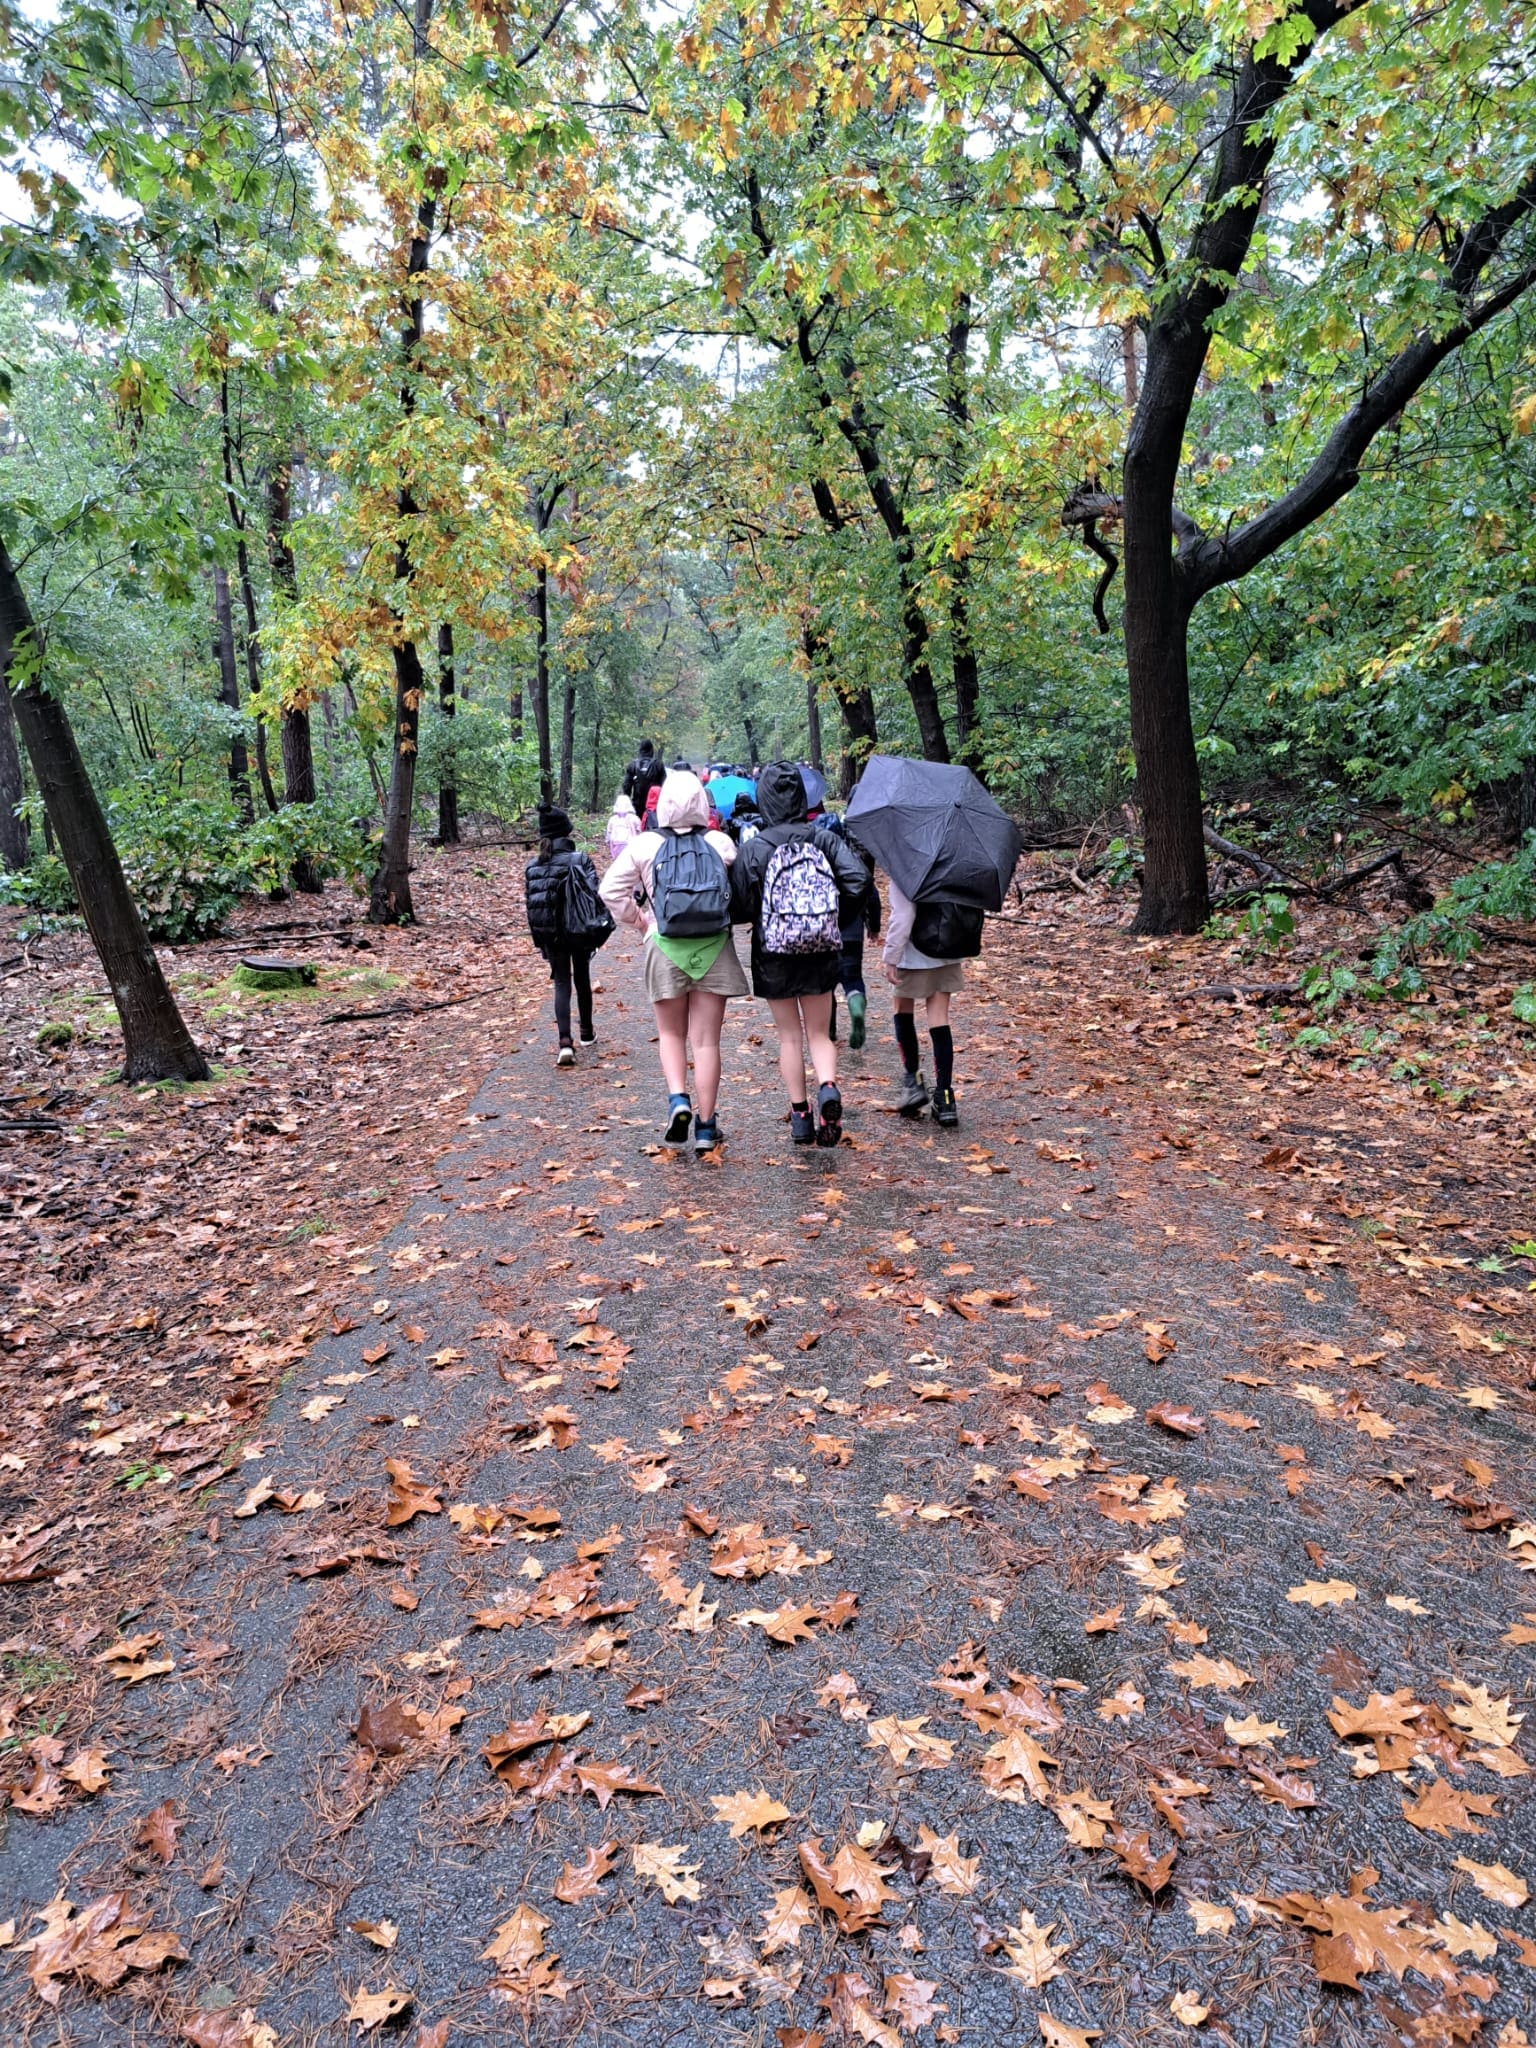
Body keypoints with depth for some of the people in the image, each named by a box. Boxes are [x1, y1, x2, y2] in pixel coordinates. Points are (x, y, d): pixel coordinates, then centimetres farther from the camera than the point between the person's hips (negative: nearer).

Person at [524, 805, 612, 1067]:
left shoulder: (532, 867, -2)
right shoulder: (580, 859, -12)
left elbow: (530, 903, 2)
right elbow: (594, 895, -16)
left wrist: (540, 938, 11)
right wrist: (599, 928, -5)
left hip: (550, 935, 1)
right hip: (579, 931, -1)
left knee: (561, 983, 7)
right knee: (582, 979, 19)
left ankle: (565, 1042, -10)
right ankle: (587, 1031, 36)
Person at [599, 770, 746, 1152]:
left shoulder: (644, 845, -3)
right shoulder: (721, 844, -3)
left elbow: (611, 890, -1)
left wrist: (637, 919, 11)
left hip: (666, 949, 0)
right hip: (714, 948, 0)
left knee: (671, 1035, 18)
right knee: (706, 1041, 7)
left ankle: (677, 1100, -5)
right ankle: (706, 1127, 11)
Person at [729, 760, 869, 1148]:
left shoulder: (753, 848, -8)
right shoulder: (823, 838, -2)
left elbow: (739, 909, -11)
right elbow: (859, 878, -12)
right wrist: (834, 915, 3)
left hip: (773, 954, -1)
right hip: (820, 953, 2)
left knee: (789, 1035, 11)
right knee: (819, 1033, 12)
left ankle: (800, 1115, 11)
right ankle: (828, 1087, -15)